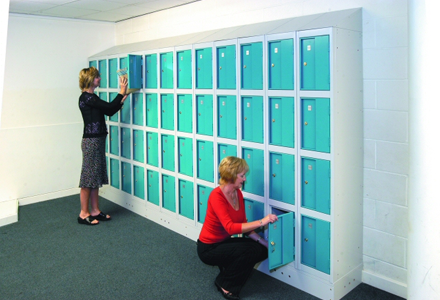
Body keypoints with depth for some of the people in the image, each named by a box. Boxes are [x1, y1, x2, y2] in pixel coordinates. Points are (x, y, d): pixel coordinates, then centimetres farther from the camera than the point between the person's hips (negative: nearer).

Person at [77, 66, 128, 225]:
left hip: (97, 140, 10)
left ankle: (95, 211, 22)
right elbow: (110, 107, -18)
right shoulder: (86, 97, -15)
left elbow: (109, 112, 14)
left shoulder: (91, 97, 15)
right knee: (88, 176, -2)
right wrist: (122, 91, -9)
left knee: (96, 176, 13)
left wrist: (122, 100, 6)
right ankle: (84, 214, 9)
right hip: (91, 141, -10)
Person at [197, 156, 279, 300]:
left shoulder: (238, 194, -2)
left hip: (224, 242, 7)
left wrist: (264, 242, -8)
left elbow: (244, 226, 1)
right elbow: (231, 228, -36)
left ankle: (228, 267, 12)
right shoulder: (216, 196, -27)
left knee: (261, 250, -7)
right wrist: (261, 222, -39)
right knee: (249, 251, -25)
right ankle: (224, 283, -4)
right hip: (209, 247, -7)